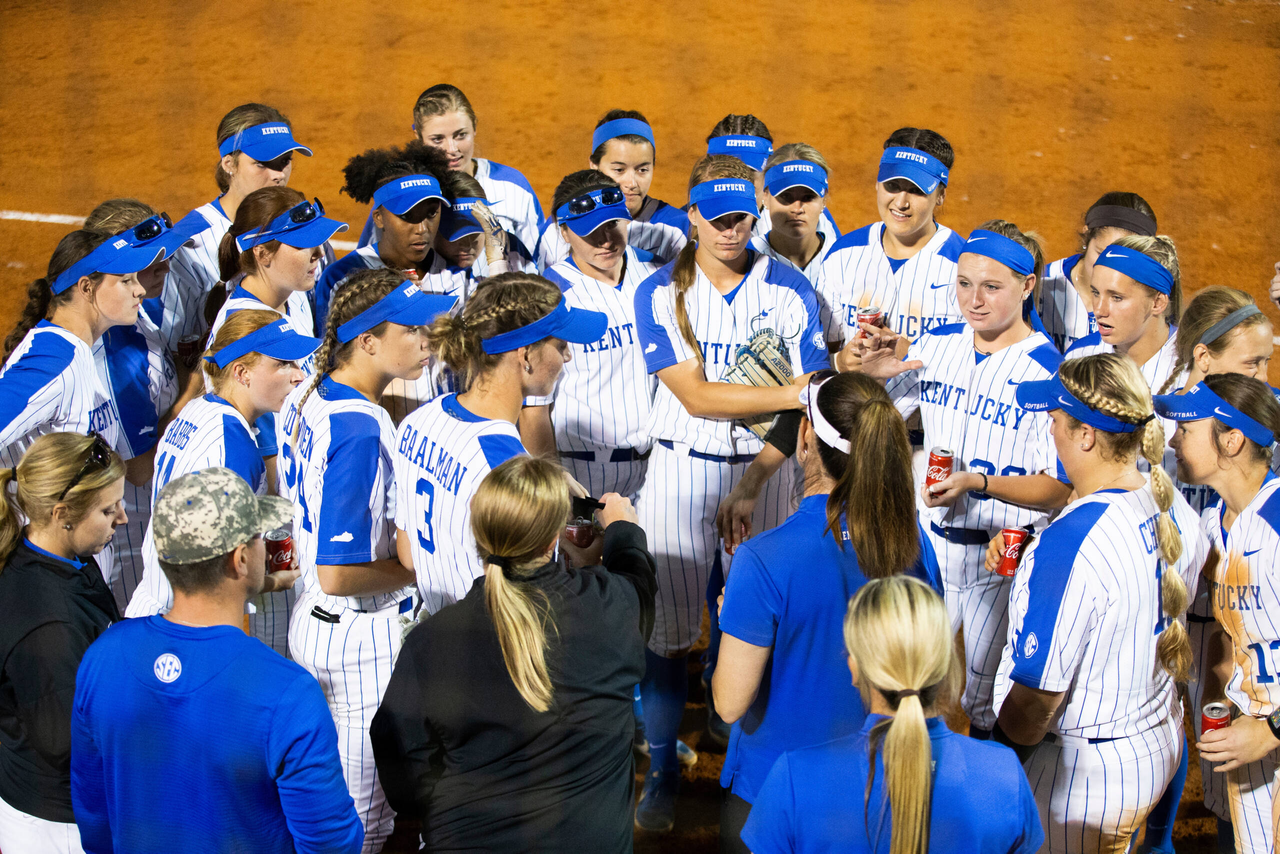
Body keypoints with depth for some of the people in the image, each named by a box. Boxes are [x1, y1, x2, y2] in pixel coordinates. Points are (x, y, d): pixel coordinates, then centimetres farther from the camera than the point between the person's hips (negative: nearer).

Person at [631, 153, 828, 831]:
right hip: (681, 470, 0)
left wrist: (749, 489, -15)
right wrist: (795, 393, -18)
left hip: (765, 468, 0)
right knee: (668, 630, 0)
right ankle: (662, 771, 15)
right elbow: (695, 396, -10)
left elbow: (803, 406, -4)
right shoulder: (660, 294, -1)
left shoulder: (788, 290, 1)